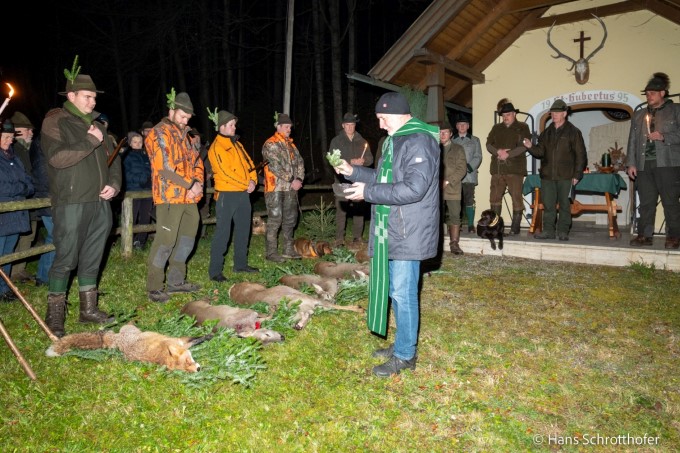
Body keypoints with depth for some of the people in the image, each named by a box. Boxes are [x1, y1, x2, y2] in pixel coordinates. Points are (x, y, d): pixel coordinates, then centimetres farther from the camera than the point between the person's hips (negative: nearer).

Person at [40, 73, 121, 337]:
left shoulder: (96, 124, 19)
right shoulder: (55, 121, -2)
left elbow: (112, 158, 21)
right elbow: (57, 157, -16)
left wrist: (114, 184, 4)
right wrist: (90, 141, -14)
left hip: (100, 203, 7)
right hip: (70, 203, -6)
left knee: (92, 258, 12)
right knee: (65, 260, -4)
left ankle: (89, 309, 23)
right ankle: (54, 315, 7)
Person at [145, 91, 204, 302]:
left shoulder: (183, 134, 20)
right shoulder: (159, 134, -7)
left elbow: (196, 161, 19)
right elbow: (165, 168, -17)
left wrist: (198, 183, -1)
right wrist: (191, 185, -14)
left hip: (189, 197, 9)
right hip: (169, 197, -9)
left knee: (187, 237, 13)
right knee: (165, 240, -8)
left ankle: (176, 281, 24)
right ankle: (154, 287, 3)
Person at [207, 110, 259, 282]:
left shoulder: (237, 144, 17)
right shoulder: (216, 148, -10)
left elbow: (248, 163, 16)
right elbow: (226, 172, -18)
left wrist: (253, 180, -2)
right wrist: (246, 184, -13)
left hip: (244, 193, 9)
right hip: (227, 195, -9)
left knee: (243, 230, 14)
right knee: (222, 232, -8)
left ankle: (240, 264, 27)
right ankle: (215, 271, -3)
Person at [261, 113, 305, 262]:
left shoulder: (290, 144, 18)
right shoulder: (270, 144, -6)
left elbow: (299, 162, 13)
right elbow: (275, 166, -17)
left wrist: (299, 179, -4)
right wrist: (292, 180, -17)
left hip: (291, 188, 8)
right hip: (276, 188, -7)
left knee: (290, 219, 11)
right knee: (275, 219, -6)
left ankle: (288, 249, 21)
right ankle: (271, 252, 0)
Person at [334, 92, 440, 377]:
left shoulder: (419, 141, -17)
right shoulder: (396, 140, 16)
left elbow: (413, 188, -26)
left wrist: (368, 192, -21)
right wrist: (354, 172, 15)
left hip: (408, 233, -10)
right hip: (392, 231, 10)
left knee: (403, 293, -2)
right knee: (396, 290, 18)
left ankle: (405, 356, 12)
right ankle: (403, 344, 32)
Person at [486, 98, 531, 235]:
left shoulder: (522, 127, 6)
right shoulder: (496, 128, 18)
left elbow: (523, 146, -6)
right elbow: (488, 144, 9)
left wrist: (508, 154, -14)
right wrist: (498, 152, -10)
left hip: (515, 169, -4)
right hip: (497, 169, 4)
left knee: (516, 198, -4)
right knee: (494, 198, 4)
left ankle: (515, 227, 2)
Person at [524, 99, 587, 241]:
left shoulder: (573, 132, 1)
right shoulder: (547, 132, 15)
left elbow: (580, 155, -1)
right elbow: (540, 152, 13)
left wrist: (577, 175, -7)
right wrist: (531, 147, -8)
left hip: (565, 176, -4)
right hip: (547, 175, 4)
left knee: (564, 204, 2)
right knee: (548, 204, 4)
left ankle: (563, 232, 9)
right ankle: (548, 231, 10)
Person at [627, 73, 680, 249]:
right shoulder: (639, 115, 19)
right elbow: (632, 140, 15)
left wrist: (663, 137, -14)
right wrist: (631, 164, 7)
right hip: (644, 165, 4)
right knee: (646, 203, 4)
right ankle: (644, 235, 8)